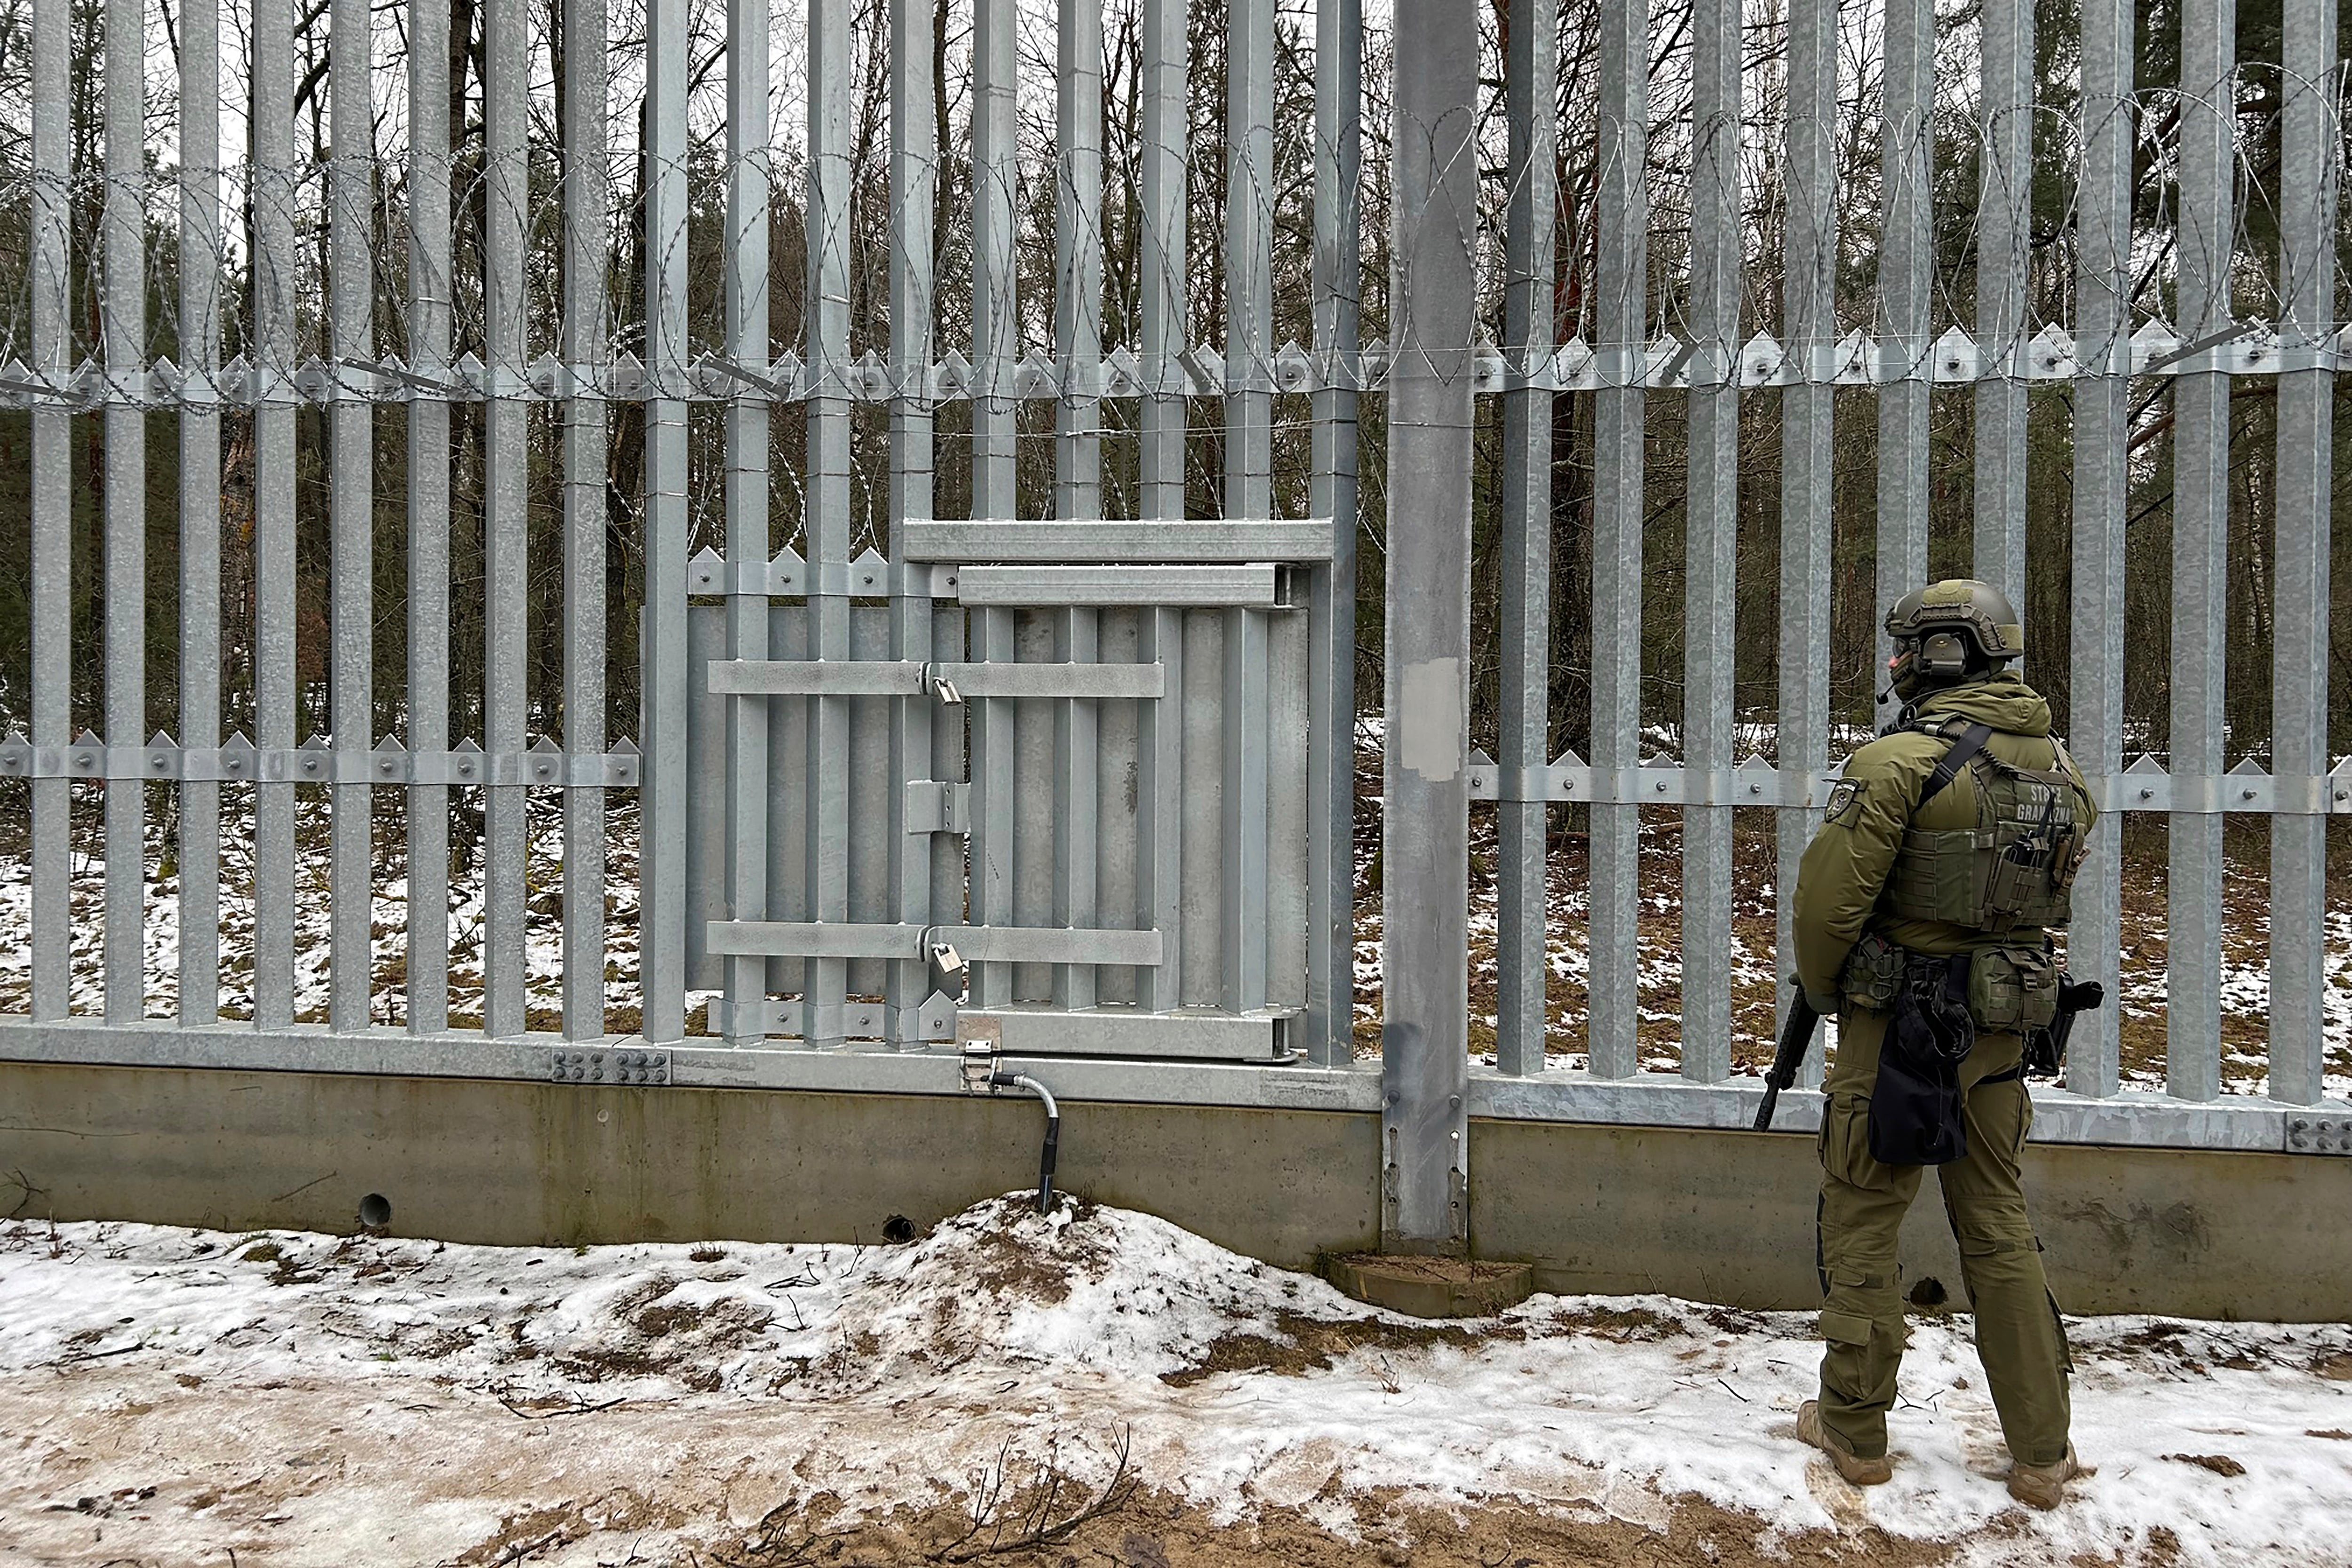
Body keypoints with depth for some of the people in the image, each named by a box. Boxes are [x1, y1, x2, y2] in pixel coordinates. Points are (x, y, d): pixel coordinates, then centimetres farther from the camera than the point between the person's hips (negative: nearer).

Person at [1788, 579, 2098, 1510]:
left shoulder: (1900, 761, -17)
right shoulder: (2060, 768, 5)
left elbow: (1829, 901, -17)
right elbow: (2052, 903, 13)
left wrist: (1821, 991, 0)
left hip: (1897, 1024, -6)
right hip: (2000, 1026, 6)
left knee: (1862, 1222, 8)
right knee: (1999, 1226, 15)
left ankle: (1854, 1431, 18)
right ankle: (2042, 1453, 19)